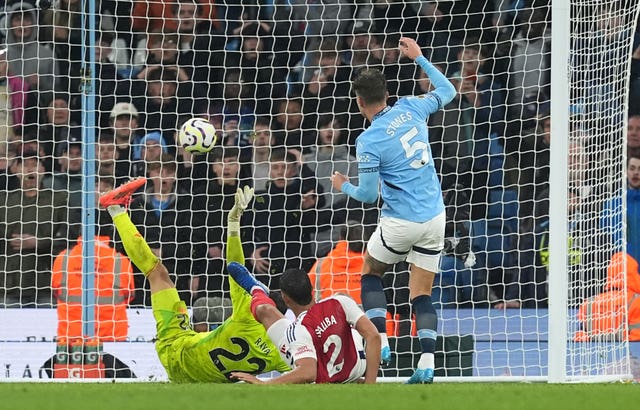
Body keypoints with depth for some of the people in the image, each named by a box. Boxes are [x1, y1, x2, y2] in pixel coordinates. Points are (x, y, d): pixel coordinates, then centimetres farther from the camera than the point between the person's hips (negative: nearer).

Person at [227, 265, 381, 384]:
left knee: (266, 311, 12)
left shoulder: (297, 331, -36)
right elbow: (373, 336, -25)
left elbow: (308, 374, -47)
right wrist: (369, 383, -21)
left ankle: (256, 290, 51)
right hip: (357, 370, 3)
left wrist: (263, 384, -43)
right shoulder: (340, 302, -24)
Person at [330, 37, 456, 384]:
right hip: (434, 217, 5)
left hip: (401, 222, -5)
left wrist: (343, 186, 11)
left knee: (370, 271, 21)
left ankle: (380, 342, 6)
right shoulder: (410, 108, 0)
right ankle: (426, 365, -6)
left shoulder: (368, 141, -13)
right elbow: (447, 91, 18)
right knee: (422, 294, 8)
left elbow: (368, 195, -9)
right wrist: (419, 58, 25)